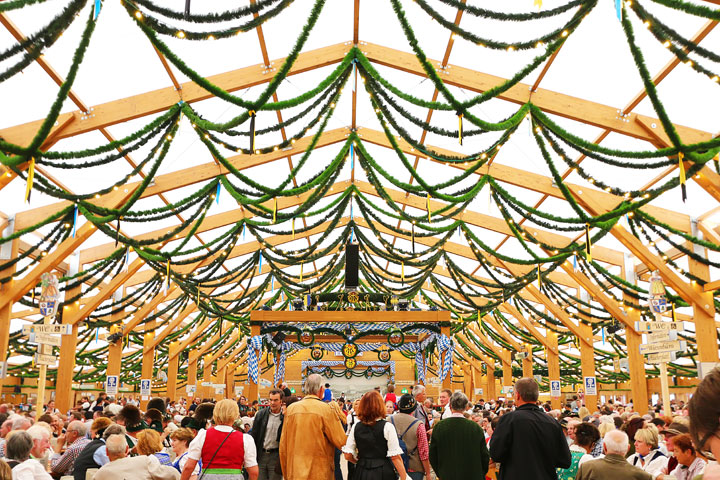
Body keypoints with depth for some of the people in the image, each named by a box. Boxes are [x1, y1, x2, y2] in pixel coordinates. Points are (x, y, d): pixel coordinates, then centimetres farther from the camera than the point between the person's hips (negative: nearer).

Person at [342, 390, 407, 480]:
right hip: (383, 473, -3)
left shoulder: (355, 427, 0)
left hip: (362, 473, 3)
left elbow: (348, 456, 1)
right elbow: (395, 457, -15)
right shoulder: (387, 427, -11)